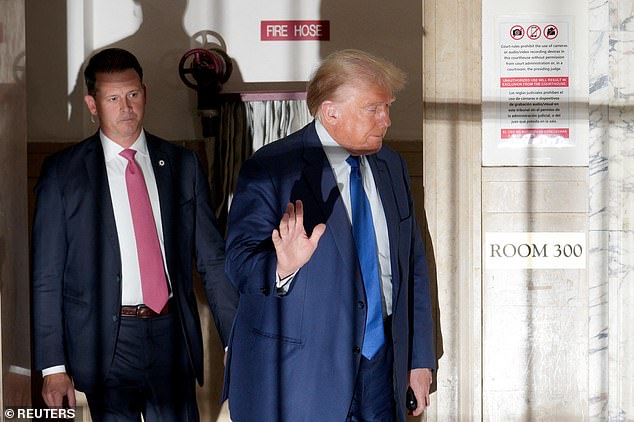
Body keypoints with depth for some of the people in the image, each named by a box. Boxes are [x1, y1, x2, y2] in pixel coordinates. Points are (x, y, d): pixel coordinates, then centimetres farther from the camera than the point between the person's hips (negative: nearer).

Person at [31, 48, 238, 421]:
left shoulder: (182, 164, 7)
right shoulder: (63, 173, -1)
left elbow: (212, 258, 9)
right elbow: (47, 277, -1)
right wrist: (53, 366, -6)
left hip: (172, 336, 3)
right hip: (106, 343, -2)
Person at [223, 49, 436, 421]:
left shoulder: (391, 166, 9)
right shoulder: (269, 170, -10)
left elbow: (413, 267, 13)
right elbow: (240, 265, -17)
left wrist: (420, 359, 13)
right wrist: (283, 266, -38)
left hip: (381, 364, 5)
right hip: (296, 373, -5)